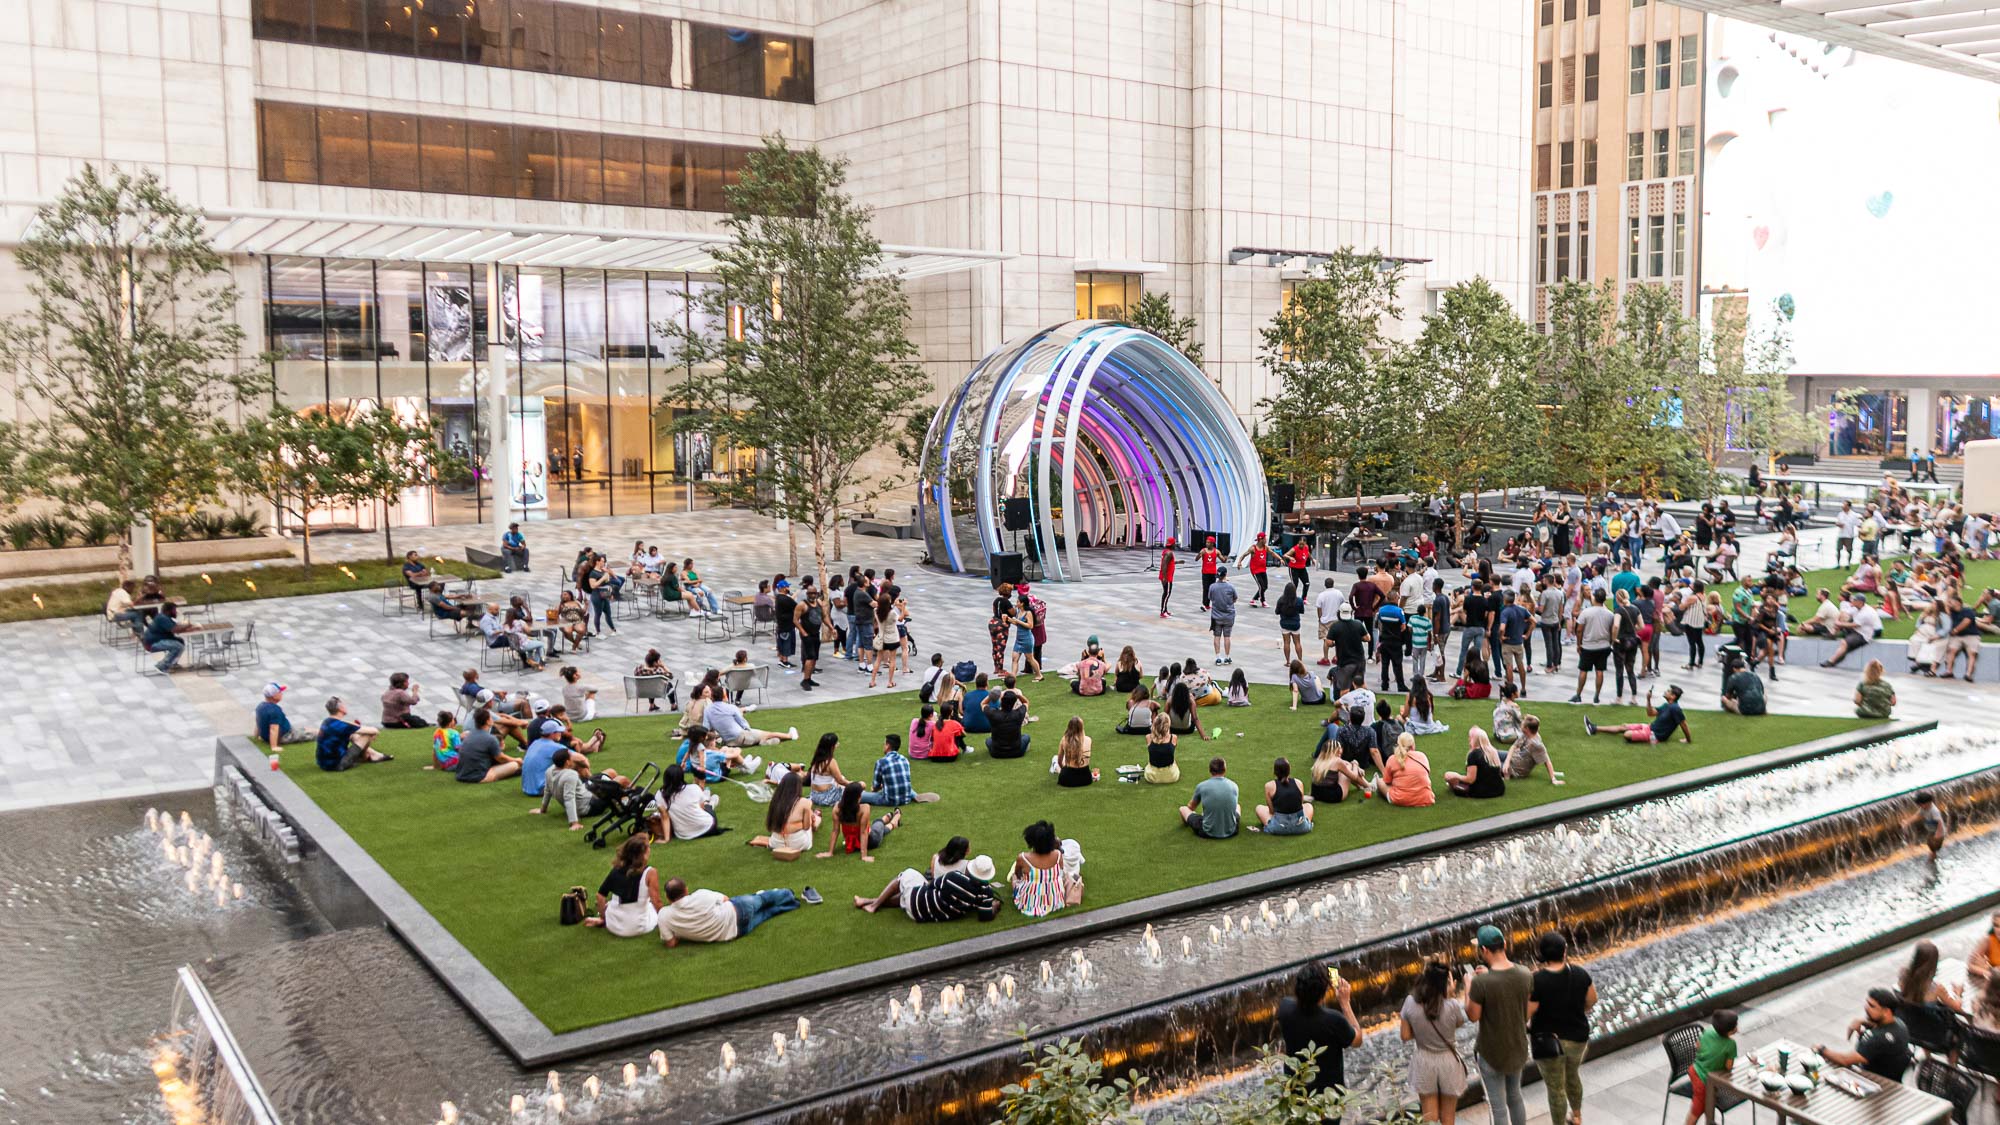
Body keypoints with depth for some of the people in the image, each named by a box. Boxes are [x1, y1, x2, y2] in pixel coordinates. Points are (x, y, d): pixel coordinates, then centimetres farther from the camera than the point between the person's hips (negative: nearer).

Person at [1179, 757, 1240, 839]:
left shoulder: (1201, 786, -8)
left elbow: (1191, 807, 14)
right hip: (1231, 832, 2)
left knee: (1182, 809, 22)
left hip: (1208, 833, -2)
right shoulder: (1233, 786, -1)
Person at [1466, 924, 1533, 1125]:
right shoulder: (1525, 974, -13)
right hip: (1518, 1048, 6)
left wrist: (1467, 988, -1)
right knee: (1515, 1097, 27)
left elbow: (1473, 1016, -16)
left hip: (1492, 1054, -5)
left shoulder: (1481, 982, -30)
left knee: (1498, 1107, 10)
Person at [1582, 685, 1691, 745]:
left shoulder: (1674, 709, -23)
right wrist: (1648, 699, 1)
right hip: (1650, 727, 9)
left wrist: (1688, 739, -14)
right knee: (1623, 726, 11)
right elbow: (1650, 713, 12)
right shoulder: (1666, 705, 5)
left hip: (1655, 735, -9)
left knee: (1627, 734, -26)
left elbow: (1684, 725, -20)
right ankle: (1594, 729, 15)